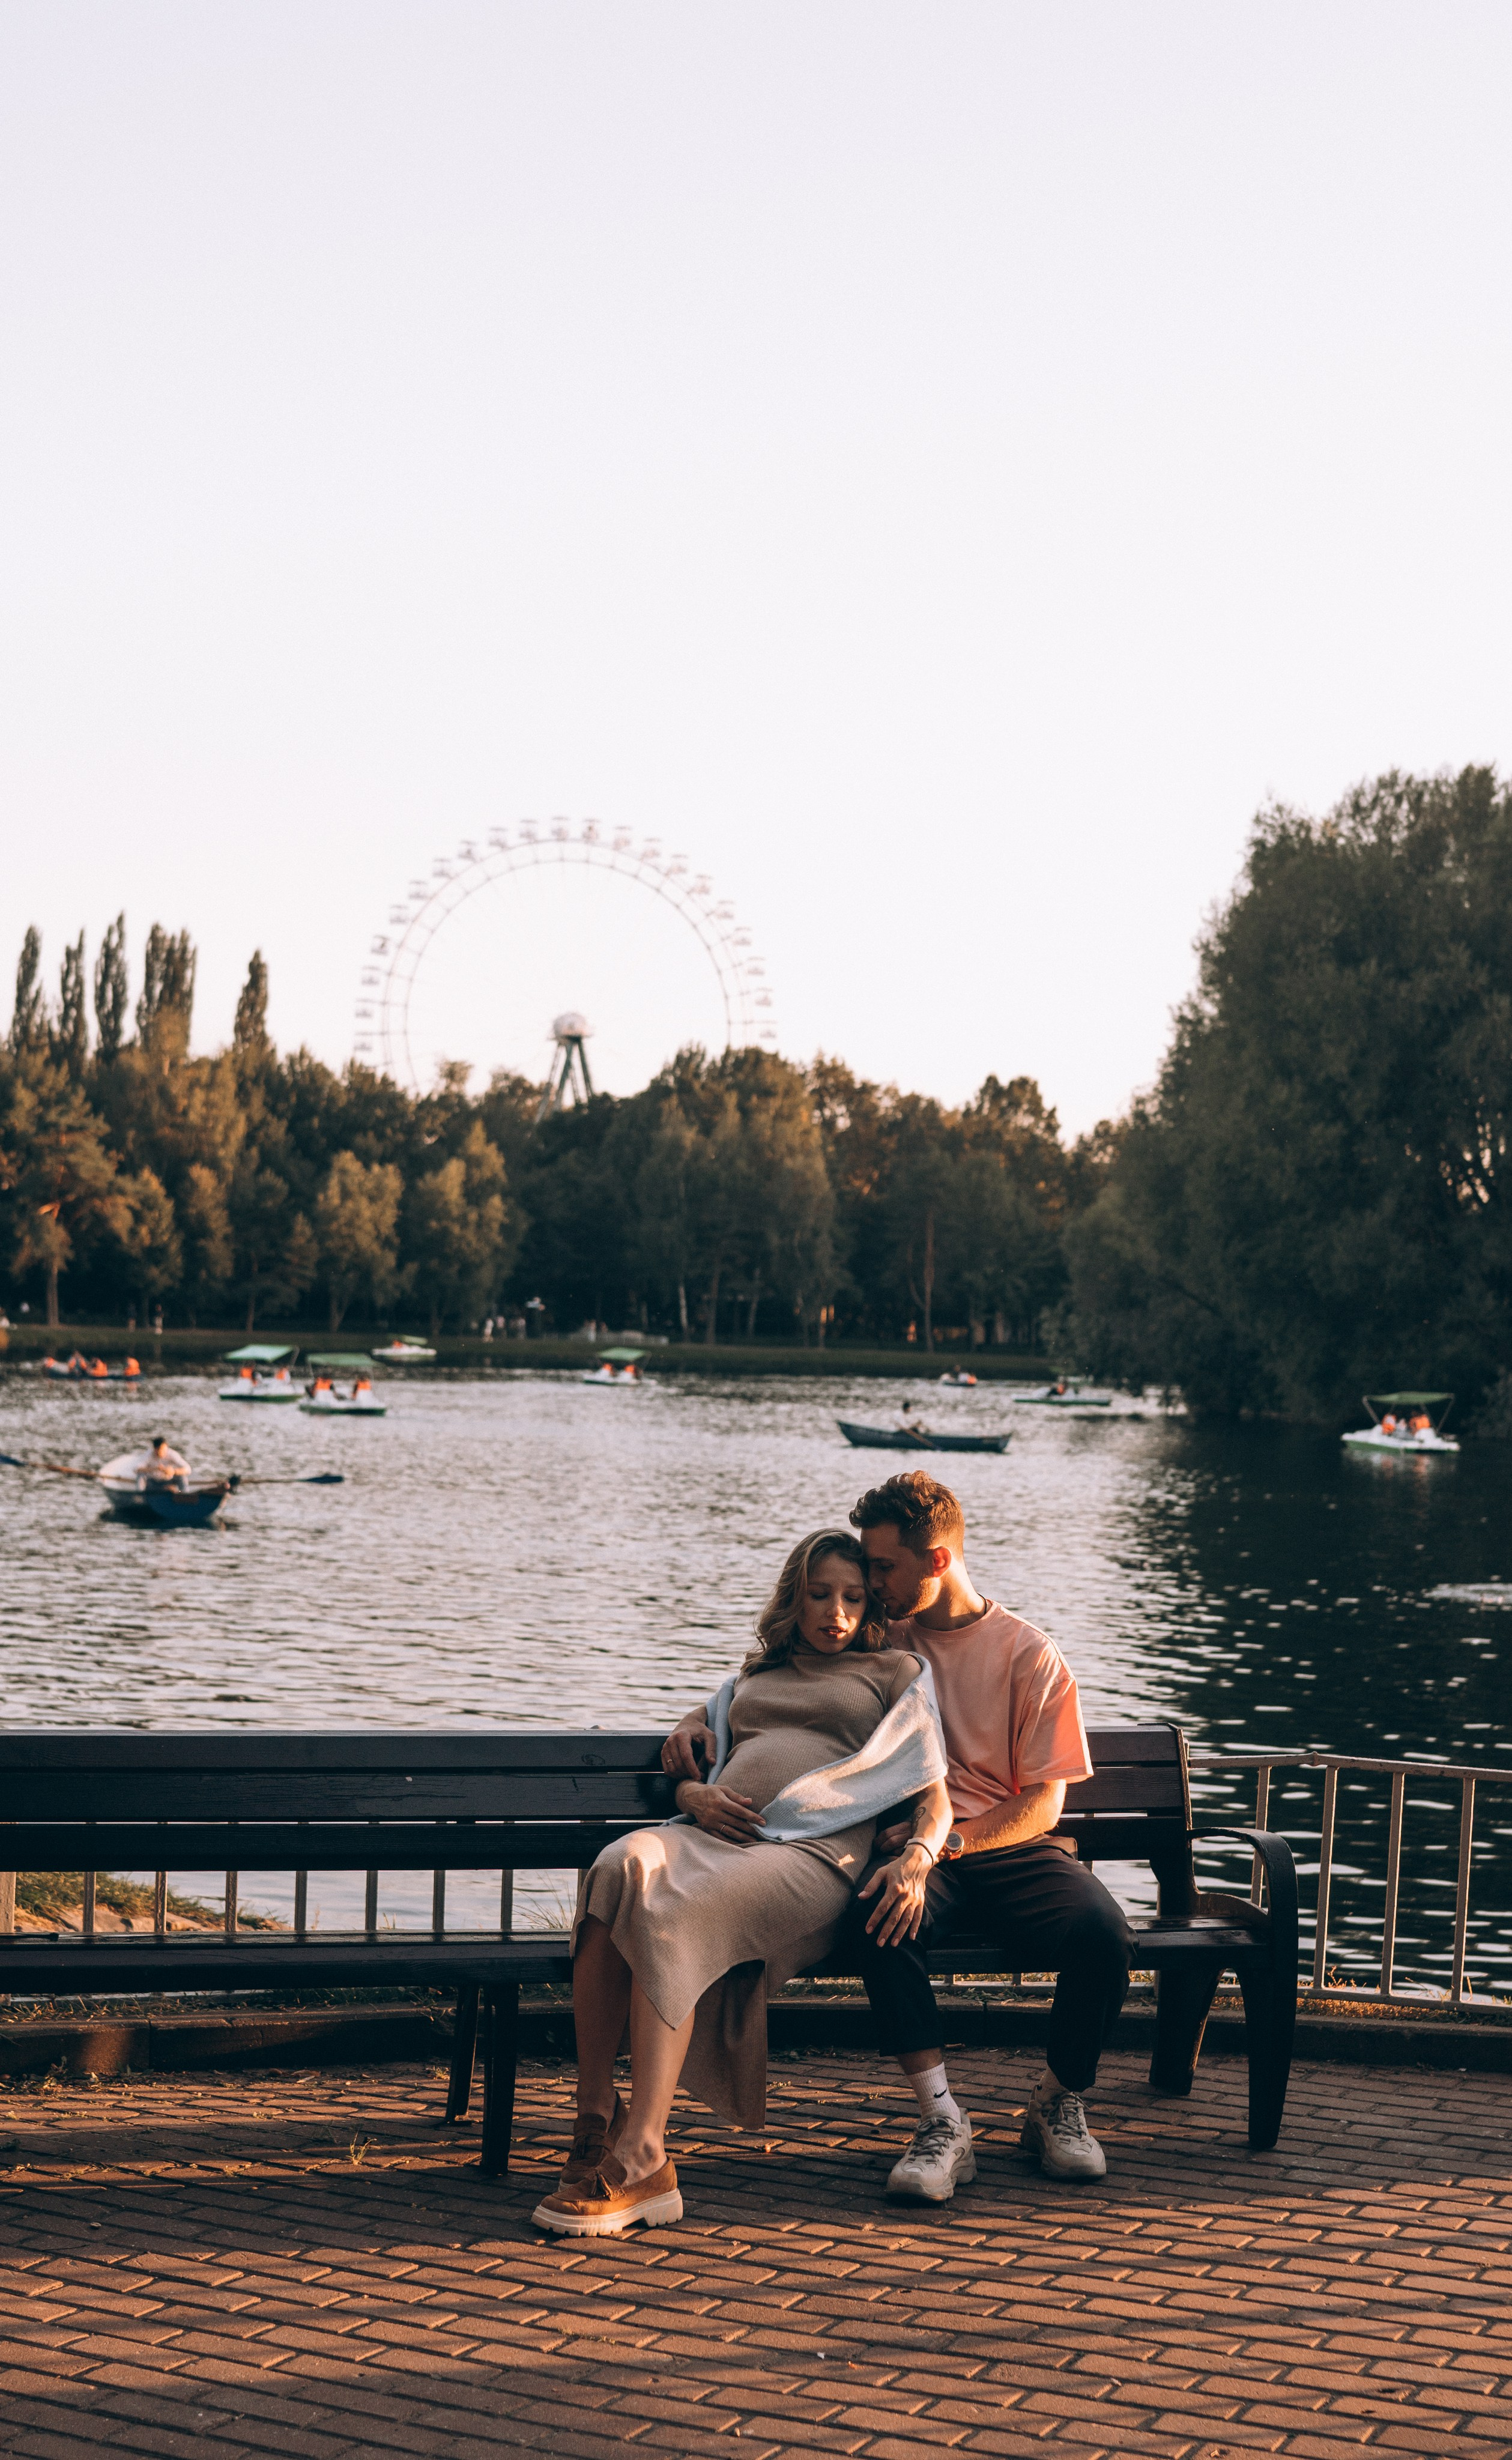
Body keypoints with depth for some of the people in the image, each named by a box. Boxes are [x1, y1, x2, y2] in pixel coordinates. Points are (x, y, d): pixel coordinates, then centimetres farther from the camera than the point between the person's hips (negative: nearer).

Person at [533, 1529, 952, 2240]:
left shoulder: (895, 1673, 22)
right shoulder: (753, 1678, 34)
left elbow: (934, 1796, 12)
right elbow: (685, 1775, 31)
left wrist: (916, 1858, -9)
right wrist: (696, 1794, 6)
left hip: (814, 1850, -4)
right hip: (713, 1835, 4)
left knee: (669, 1915, -35)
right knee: (622, 1869, -33)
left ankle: (639, 2160, -38)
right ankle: (593, 2122, -33)